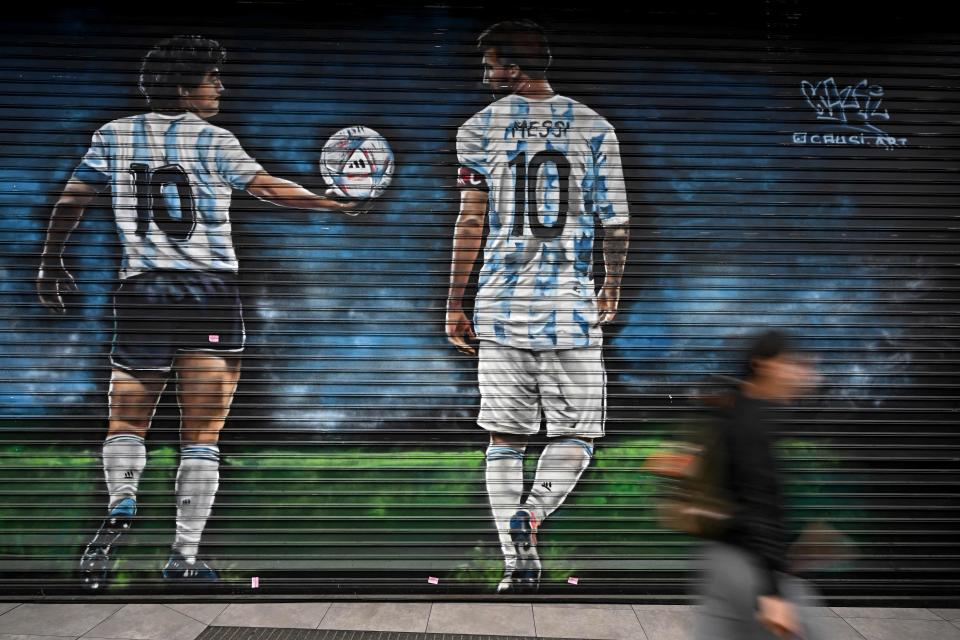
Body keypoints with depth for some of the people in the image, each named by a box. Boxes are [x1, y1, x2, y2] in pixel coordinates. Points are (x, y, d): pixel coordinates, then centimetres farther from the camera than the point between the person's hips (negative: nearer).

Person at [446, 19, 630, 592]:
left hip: (502, 307, 0)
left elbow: (471, 222, -4)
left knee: (506, 440, 10)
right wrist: (612, 290, 20)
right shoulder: (595, 127, 7)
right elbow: (616, 224, 5)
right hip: (572, 307, 0)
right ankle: (532, 513, -10)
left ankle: (519, 563, 10)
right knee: (578, 436, 13)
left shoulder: (480, 128, 3)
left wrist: (455, 304, 2)